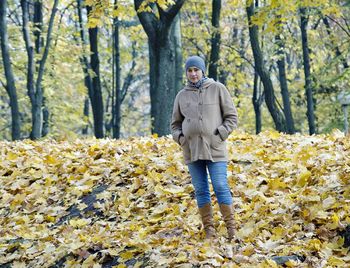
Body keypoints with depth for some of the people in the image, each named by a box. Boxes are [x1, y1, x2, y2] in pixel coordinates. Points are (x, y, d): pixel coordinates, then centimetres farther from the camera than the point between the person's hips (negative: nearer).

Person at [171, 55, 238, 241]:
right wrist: (180, 138, 2)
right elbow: (175, 123, 20)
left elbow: (231, 116, 4)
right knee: (201, 190, 3)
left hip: (214, 149, -3)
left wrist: (220, 135, -8)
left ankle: (231, 227, 0)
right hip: (192, 149, 3)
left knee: (221, 187, -7)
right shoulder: (182, 95, 11)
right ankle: (209, 229, 8)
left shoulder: (217, 89, 3)